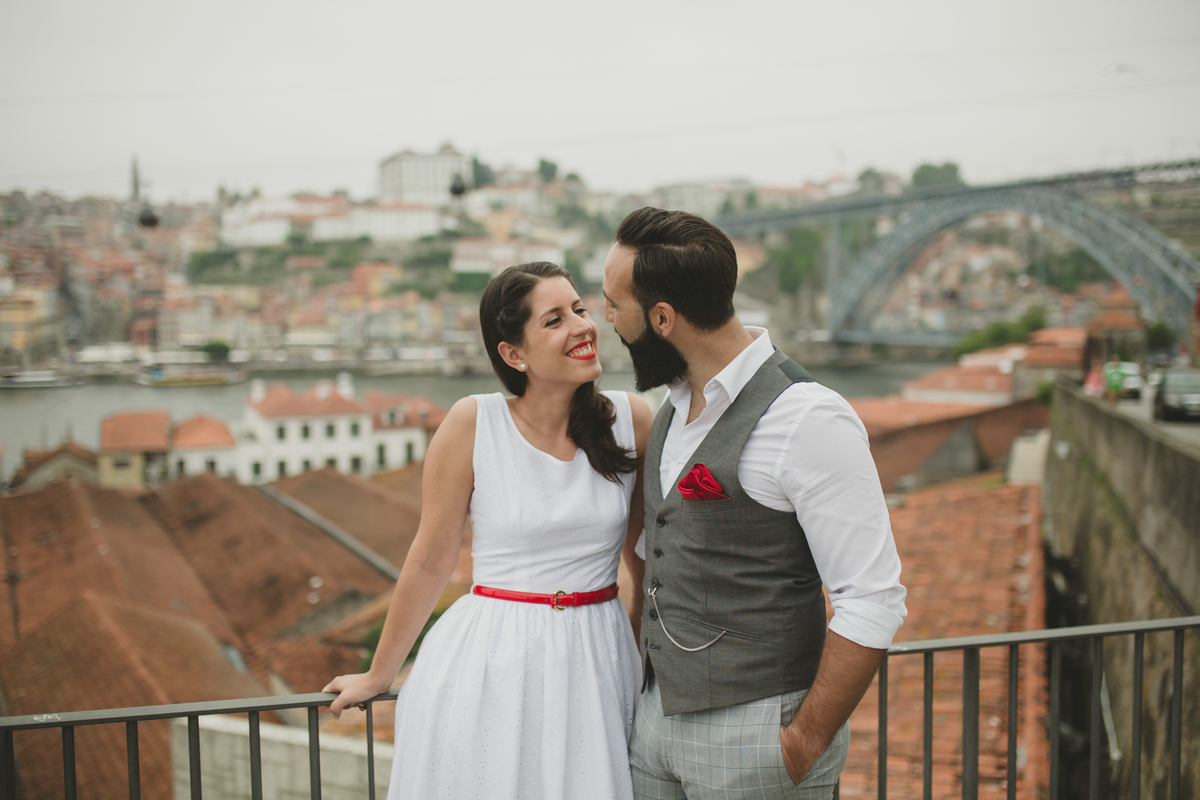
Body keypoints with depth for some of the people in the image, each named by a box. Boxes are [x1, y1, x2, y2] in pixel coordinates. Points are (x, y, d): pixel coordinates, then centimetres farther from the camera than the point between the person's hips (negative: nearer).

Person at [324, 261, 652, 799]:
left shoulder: (631, 420, -3)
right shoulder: (472, 423, -9)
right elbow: (431, 560, 0)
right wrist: (379, 675, 8)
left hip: (596, 658, 2)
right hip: (491, 666, -2)